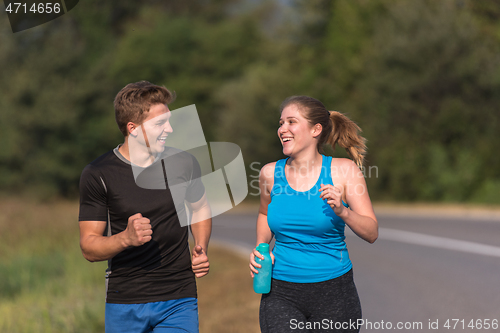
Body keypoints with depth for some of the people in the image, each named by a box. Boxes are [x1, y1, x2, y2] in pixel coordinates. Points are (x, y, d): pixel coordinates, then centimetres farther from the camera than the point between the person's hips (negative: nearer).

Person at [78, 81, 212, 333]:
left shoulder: (183, 163, 2)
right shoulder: (97, 175, -7)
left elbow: (200, 208, 22)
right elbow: (89, 248, -6)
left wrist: (201, 249, 4)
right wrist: (126, 238, -26)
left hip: (179, 300, 1)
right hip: (124, 303, -1)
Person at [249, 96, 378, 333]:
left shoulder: (344, 170, -5)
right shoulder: (270, 173, 2)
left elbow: (371, 233, -6)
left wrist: (342, 211, -23)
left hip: (333, 294, -1)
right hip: (281, 294, 1)